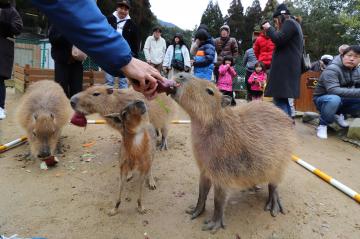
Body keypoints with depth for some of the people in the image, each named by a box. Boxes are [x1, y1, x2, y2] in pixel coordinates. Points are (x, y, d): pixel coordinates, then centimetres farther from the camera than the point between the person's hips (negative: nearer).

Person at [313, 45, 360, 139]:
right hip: (323, 99, -6)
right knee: (334, 99, -39)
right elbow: (334, 91, -35)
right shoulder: (332, 70, -23)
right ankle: (323, 125, -15)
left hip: (342, 101, 7)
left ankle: (339, 115, 8)